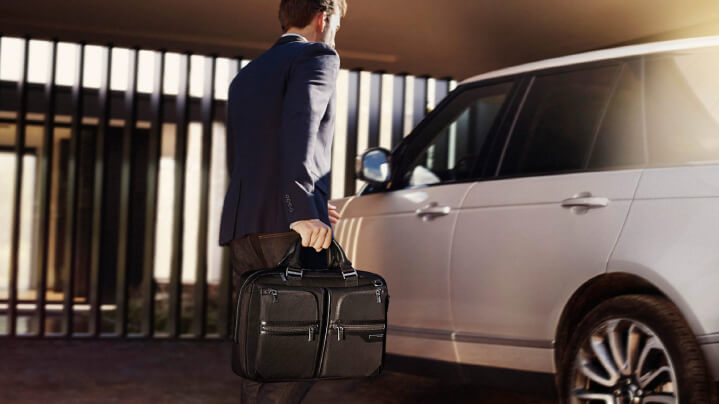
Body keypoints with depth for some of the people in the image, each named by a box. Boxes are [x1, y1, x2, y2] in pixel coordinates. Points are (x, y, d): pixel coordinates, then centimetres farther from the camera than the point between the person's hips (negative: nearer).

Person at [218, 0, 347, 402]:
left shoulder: (246, 76, 27)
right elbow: (299, 128, -16)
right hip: (287, 225, -7)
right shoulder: (318, 56, 3)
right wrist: (302, 210, -25)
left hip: (243, 224, 8)